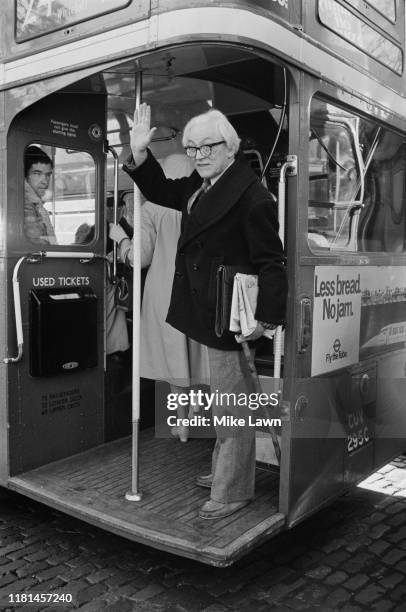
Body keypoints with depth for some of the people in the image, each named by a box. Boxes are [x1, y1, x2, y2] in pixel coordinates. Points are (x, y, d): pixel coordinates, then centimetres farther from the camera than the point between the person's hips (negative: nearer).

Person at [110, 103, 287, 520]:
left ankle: (233, 492, 19)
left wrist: (266, 317, -24)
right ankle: (223, 470, 40)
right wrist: (139, 153, 8)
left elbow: (270, 261, -19)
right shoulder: (199, 185, 8)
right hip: (210, 313, 9)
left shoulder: (251, 196, -18)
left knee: (231, 403, 3)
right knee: (224, 401, 22)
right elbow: (161, 190, 23)